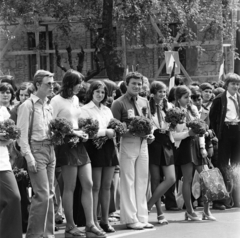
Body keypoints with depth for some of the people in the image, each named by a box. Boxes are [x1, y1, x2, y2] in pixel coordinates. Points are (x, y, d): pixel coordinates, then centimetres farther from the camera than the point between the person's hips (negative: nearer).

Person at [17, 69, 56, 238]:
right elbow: (22, 134, -11)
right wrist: (29, 157, -17)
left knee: (50, 194, 8)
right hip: (36, 149, -7)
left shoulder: (49, 107, 16)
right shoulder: (28, 106, -6)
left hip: (50, 150, 7)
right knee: (42, 194, -12)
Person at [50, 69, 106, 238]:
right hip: (66, 146, -8)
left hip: (79, 144, 8)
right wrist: (73, 132, -16)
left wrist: (82, 132, 3)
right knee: (70, 188, -2)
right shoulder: (57, 100, -9)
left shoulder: (75, 99, 14)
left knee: (88, 185, 3)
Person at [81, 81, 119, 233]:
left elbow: (114, 126, 19)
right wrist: (105, 132, -15)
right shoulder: (86, 109, -2)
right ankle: (94, 221, 0)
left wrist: (114, 131, -4)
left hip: (108, 147, 6)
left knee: (106, 186, 7)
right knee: (95, 187, -4)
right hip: (95, 147, -6)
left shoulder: (107, 110, 18)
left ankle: (105, 220, 14)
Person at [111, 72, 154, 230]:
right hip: (127, 143, -6)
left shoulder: (145, 102, 14)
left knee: (142, 182, 9)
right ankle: (130, 218, 1)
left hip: (143, 143, 6)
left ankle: (142, 217, 14)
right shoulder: (119, 103, -5)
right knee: (128, 182, -3)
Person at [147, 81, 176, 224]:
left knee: (171, 179, -5)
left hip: (166, 144, 5)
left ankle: (149, 205, 6)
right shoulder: (147, 106, -5)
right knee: (155, 179, 2)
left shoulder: (169, 107, 10)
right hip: (153, 143, -5)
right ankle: (160, 213, 10)